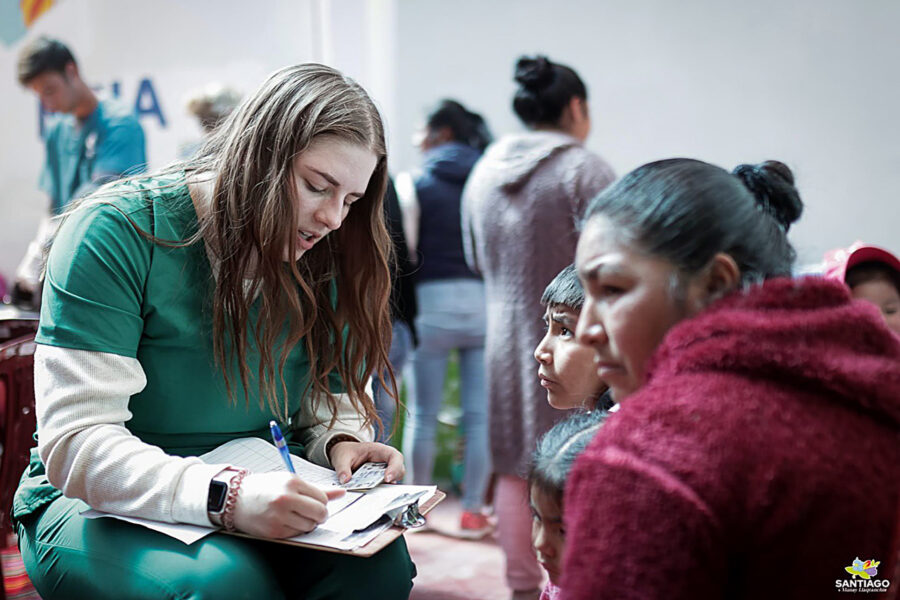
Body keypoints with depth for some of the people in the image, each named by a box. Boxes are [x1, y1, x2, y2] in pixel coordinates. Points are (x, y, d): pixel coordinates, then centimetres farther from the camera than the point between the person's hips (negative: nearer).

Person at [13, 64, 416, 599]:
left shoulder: (315, 261, 3)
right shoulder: (117, 232, -16)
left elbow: (328, 396, 13)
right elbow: (76, 444, -23)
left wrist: (340, 443, -12)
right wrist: (226, 496, -37)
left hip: (252, 497, 4)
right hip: (98, 509, -4)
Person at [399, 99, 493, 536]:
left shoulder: (418, 182, -2)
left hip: (433, 302, -2)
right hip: (484, 301, 2)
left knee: (423, 415, 9)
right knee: (479, 414, 5)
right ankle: (472, 511, 10)